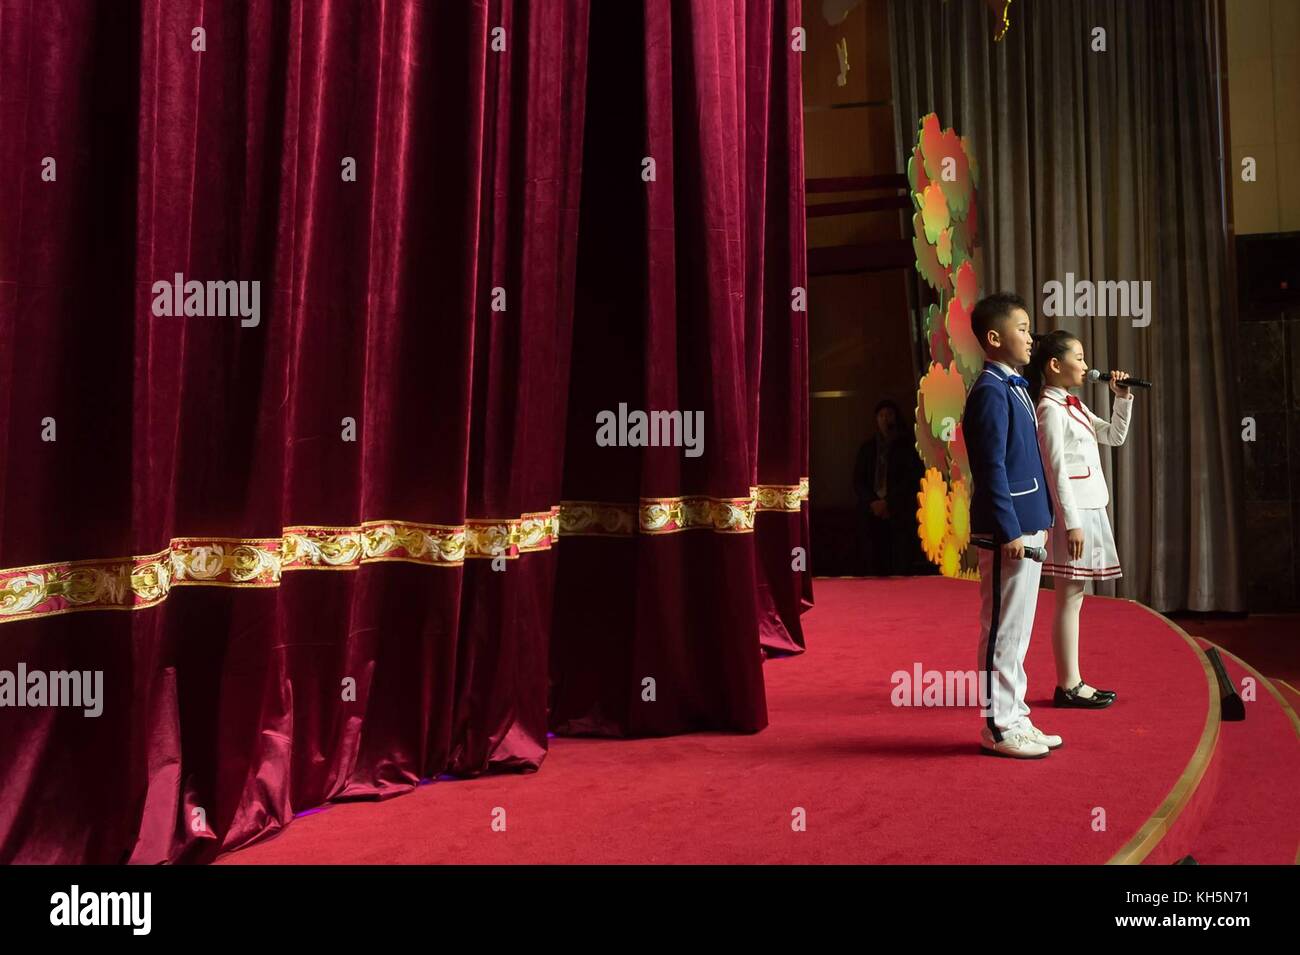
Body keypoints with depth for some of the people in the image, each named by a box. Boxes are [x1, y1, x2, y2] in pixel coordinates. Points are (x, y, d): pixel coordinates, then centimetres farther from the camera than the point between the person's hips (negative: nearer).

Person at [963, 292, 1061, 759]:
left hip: (1027, 526, 10)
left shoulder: (1013, 387, 16)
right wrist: (1010, 531, -20)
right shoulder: (990, 391, -13)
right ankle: (998, 727, 6)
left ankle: (1014, 717, 23)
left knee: (1016, 629, 14)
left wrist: (1036, 522, 18)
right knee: (1003, 630, -3)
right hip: (1009, 529, -10)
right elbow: (992, 469, -18)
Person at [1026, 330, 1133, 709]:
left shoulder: (1074, 406, 17)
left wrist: (1123, 398, 12)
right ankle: (1067, 686, 1)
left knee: (1074, 598, 11)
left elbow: (1114, 436, 25)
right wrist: (1071, 523, -20)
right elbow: (1056, 470, -17)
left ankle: (1072, 682, 16)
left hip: (1089, 508, 9)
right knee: (1069, 599, -5)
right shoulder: (1051, 408, -11)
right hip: (1072, 511, -9)